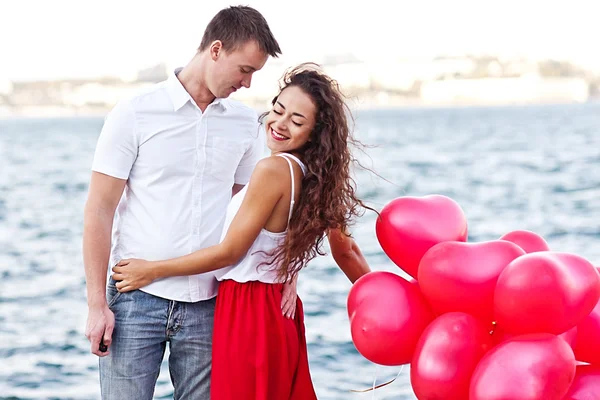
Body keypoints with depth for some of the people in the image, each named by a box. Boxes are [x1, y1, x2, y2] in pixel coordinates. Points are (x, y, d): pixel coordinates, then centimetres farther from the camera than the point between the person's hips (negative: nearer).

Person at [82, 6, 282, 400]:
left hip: (207, 304, 3)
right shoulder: (136, 113, -3)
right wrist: (97, 305, -7)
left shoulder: (246, 124, 8)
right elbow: (99, 211, -3)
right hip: (136, 298, -3)